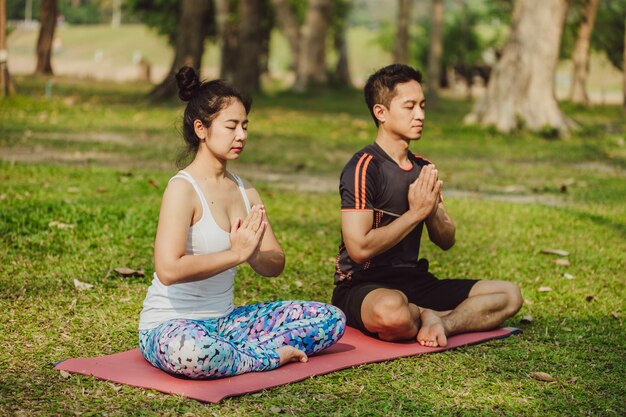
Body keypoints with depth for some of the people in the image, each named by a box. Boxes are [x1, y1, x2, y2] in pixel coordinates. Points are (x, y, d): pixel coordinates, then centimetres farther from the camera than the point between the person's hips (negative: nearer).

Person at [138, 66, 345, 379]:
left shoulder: (244, 191, 8)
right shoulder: (183, 188, -15)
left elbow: (276, 265, 8)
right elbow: (168, 269, -28)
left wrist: (254, 254, -16)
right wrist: (235, 254, -21)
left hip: (224, 321, 7)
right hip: (169, 325, -7)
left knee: (330, 318, 1)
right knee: (190, 352, -44)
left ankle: (234, 354, -11)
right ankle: (273, 356, -15)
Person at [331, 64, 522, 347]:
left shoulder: (422, 168, 13)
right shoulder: (364, 167, -12)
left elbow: (446, 241, 15)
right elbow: (359, 248, -22)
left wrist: (432, 209, -7)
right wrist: (416, 212, -14)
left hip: (413, 281, 8)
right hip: (362, 288, -7)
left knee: (509, 294, -1)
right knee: (391, 310, -43)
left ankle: (435, 320, -20)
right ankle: (431, 319, -9)